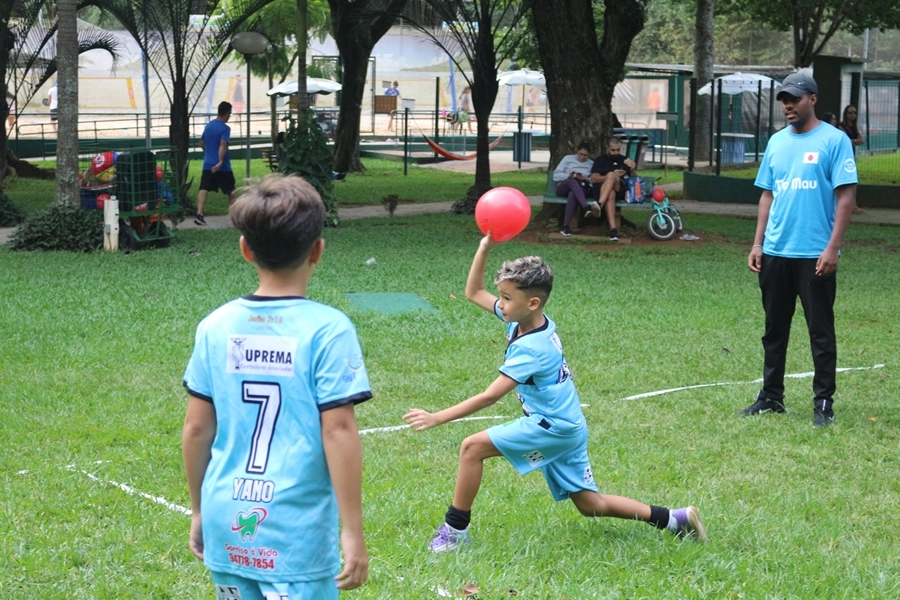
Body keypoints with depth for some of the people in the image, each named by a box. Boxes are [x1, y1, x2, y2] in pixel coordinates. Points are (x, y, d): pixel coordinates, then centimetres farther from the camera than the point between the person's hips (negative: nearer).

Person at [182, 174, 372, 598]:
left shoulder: (216, 326, 3)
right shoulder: (327, 329, -10)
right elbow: (338, 432, -12)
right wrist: (353, 531, -7)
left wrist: (198, 510, 19)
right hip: (298, 531, -5)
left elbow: (196, 428, 6)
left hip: (227, 526, 5)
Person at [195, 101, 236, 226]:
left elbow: (202, 143, 21)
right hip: (222, 166, -5)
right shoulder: (225, 128, -11)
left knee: (204, 189, -5)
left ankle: (199, 214, -20)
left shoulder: (208, 125, 11)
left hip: (208, 164, 5)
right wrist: (220, 161, -34)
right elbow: (223, 145, -25)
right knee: (230, 190, 11)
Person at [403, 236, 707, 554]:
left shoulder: (530, 349, -24)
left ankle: (455, 531, -6)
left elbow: (489, 397, -28)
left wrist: (436, 418, -27)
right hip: (567, 426, 10)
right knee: (591, 506, 14)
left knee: (472, 447, -13)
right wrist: (485, 246, -4)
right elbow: (473, 293, 9)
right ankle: (676, 519, 15)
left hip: (552, 426, -10)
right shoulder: (524, 319, 0)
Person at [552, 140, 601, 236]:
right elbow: (556, 176, 11)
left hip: (582, 189, 0)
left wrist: (586, 179, -9)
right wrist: (568, 176, -7)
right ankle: (586, 206, -65)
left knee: (573, 194, -40)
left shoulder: (591, 164, 24)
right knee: (573, 181, -39)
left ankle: (566, 227, -52)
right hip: (564, 188, 0)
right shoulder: (568, 159, 20)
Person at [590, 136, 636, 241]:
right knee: (610, 194, -39)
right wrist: (613, 175, -13)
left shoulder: (624, 160, 23)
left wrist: (633, 169, -4)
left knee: (611, 175, -32)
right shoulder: (601, 160, 15)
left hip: (620, 190, 1)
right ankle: (613, 229, -54)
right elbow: (593, 179, 1)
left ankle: (599, 205, -49)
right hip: (601, 189, -1)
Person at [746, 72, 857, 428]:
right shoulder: (777, 142, 11)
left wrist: (833, 247, -16)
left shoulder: (834, 141, -6)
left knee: (821, 331, 1)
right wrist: (758, 243, 8)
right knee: (774, 329, 12)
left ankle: (823, 403, 7)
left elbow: (846, 196, -9)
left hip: (815, 255, -6)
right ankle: (771, 397, 21)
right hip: (775, 253, 6)